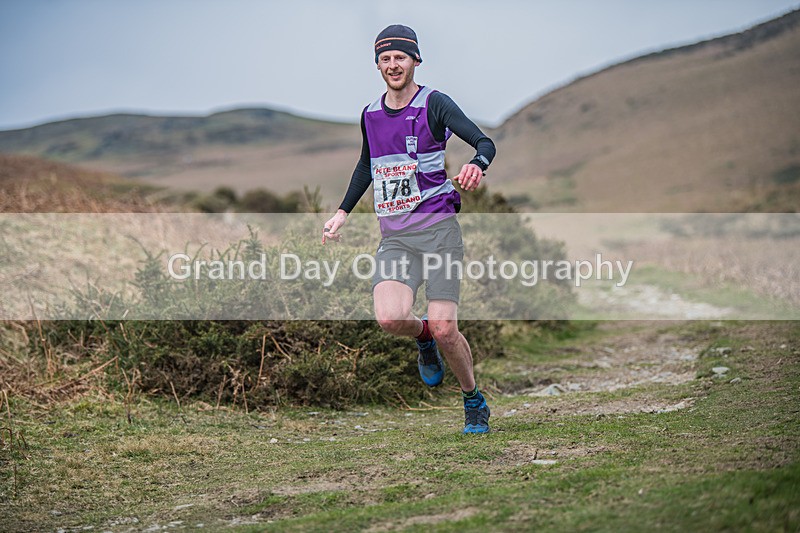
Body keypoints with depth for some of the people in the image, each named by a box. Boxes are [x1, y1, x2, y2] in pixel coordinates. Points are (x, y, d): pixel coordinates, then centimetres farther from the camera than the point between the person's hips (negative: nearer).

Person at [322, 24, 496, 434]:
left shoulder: (434, 104, -4)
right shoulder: (370, 115, 13)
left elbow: (485, 142, -15)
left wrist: (477, 164, -37)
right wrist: (343, 212, 27)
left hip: (437, 228, -4)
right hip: (393, 236, 4)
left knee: (444, 329, -10)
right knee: (389, 318, -21)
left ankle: (474, 401, 16)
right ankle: (423, 339, 16)